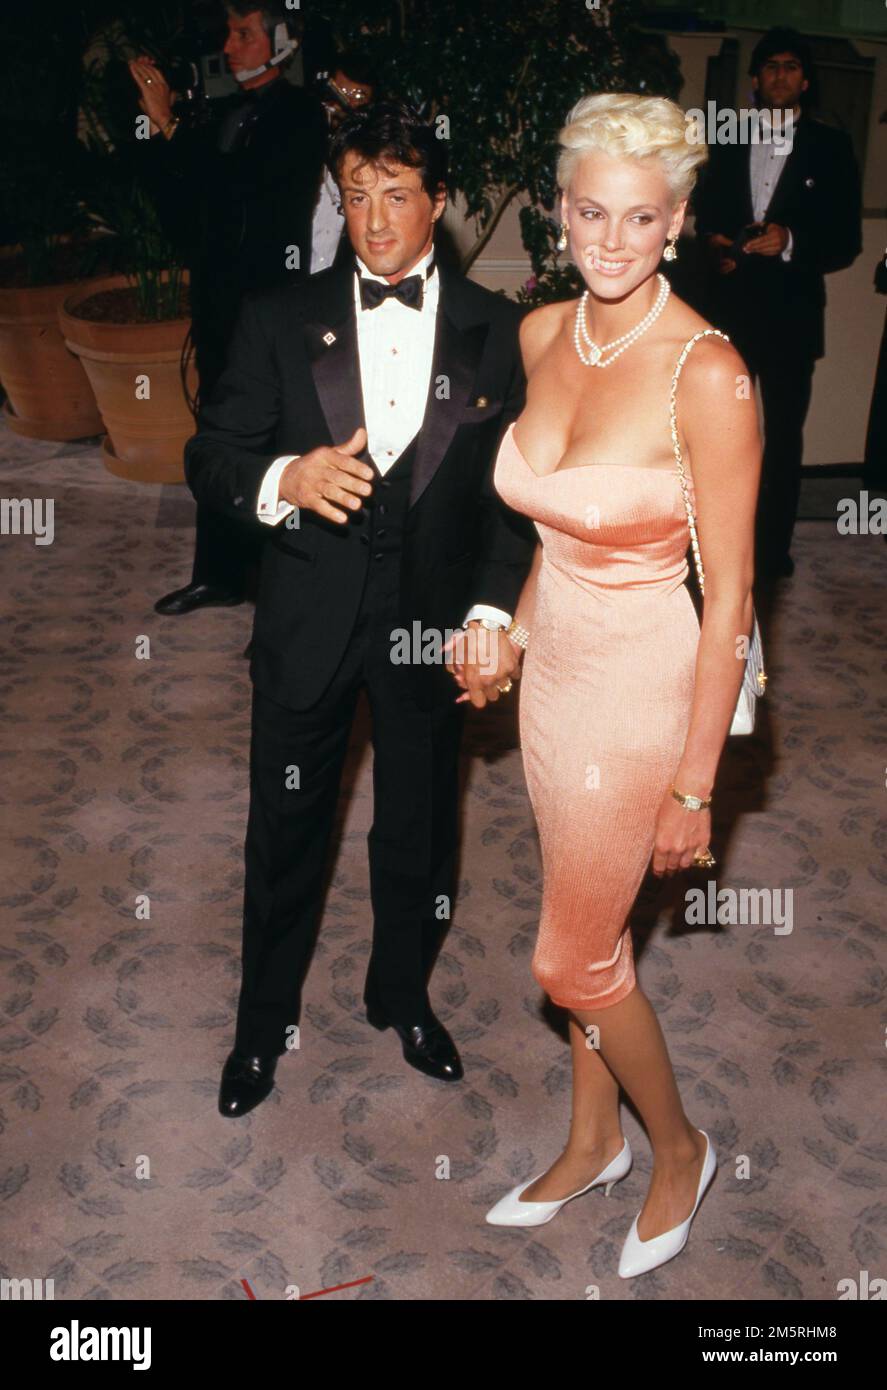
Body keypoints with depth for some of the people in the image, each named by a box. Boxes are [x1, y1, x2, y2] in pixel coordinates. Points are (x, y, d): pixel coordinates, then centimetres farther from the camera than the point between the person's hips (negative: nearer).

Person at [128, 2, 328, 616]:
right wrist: (161, 124, -1)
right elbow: (173, 189, 13)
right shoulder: (224, 113, 15)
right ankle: (219, 575, 20)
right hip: (220, 305, 7)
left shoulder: (300, 114, -6)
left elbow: (242, 181, -18)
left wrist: (169, 126, -13)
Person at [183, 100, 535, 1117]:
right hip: (307, 620, 0)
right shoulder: (279, 321, -1)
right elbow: (209, 457, -2)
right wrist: (282, 480, -24)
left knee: (419, 831, 16)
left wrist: (494, 613, -14)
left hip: (432, 619, 1)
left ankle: (402, 996, 42)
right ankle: (264, 1022, 35)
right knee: (284, 832, 13)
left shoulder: (497, 332, 0)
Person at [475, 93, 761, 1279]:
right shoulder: (543, 336, -1)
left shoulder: (706, 373, -22)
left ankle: (680, 1147, 33)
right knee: (595, 927, 20)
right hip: (553, 675, 6)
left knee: (569, 961, 5)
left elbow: (730, 595, -19)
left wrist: (694, 787, -16)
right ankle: (595, 1142, 42)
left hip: (644, 693, -6)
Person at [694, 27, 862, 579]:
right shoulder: (726, 140, 9)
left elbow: (847, 242, -2)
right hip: (728, 308, 2)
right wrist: (714, 242, -7)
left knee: (785, 434, 5)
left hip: (791, 314, -2)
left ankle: (774, 547, 15)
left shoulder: (830, 146, 1)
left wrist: (791, 242, -20)